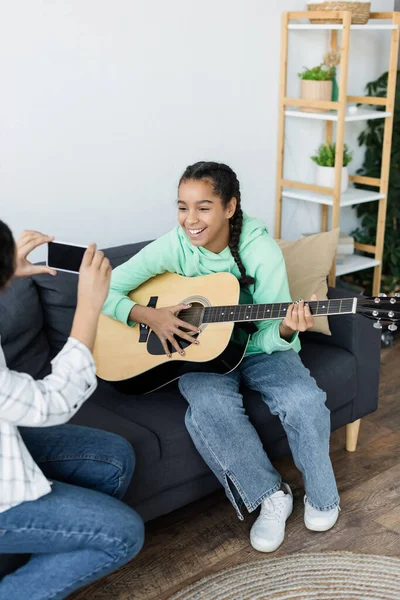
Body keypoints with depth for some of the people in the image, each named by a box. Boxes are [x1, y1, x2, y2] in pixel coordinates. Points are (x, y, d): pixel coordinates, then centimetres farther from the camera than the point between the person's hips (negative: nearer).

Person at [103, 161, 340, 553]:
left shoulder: (262, 252, -15)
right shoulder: (173, 248, -12)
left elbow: (268, 338, -15)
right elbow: (106, 290, -10)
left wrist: (286, 330, -38)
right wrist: (151, 316, -25)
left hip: (257, 352, 0)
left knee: (305, 402, -28)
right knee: (210, 406, -34)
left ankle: (321, 497, 1)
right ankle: (270, 496, -10)